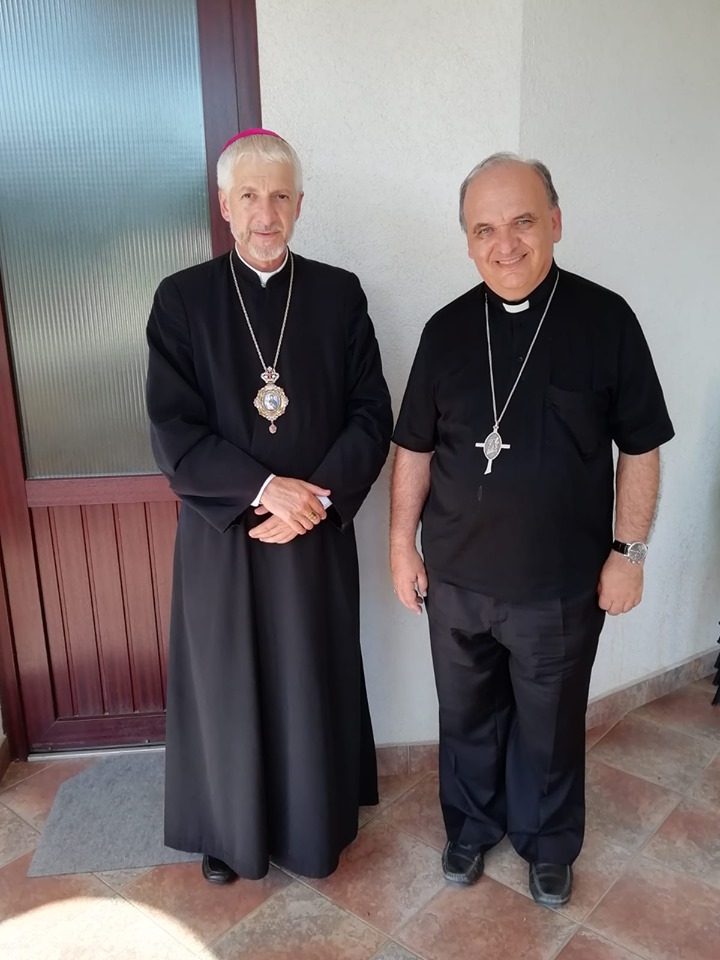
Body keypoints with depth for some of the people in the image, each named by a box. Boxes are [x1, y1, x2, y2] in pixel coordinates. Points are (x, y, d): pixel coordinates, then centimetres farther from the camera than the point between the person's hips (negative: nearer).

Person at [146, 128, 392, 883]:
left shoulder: (339, 295, 0)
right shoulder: (181, 299, -3)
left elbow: (372, 415, -2)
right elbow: (172, 434, -8)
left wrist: (315, 497, -15)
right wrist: (262, 488, -19)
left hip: (318, 533, 1)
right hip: (219, 534, 0)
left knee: (315, 683, 14)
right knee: (226, 685, 13)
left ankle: (317, 827, 39)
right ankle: (229, 831, 38)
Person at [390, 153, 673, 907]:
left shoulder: (605, 319, -8)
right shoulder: (446, 329, -2)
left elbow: (639, 447, -3)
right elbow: (414, 448, 3)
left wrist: (628, 549, -5)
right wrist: (402, 544, 3)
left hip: (561, 582, -2)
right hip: (456, 577, 2)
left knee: (550, 726, 18)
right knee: (467, 716, 20)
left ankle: (548, 845, 44)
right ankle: (471, 825, 46)